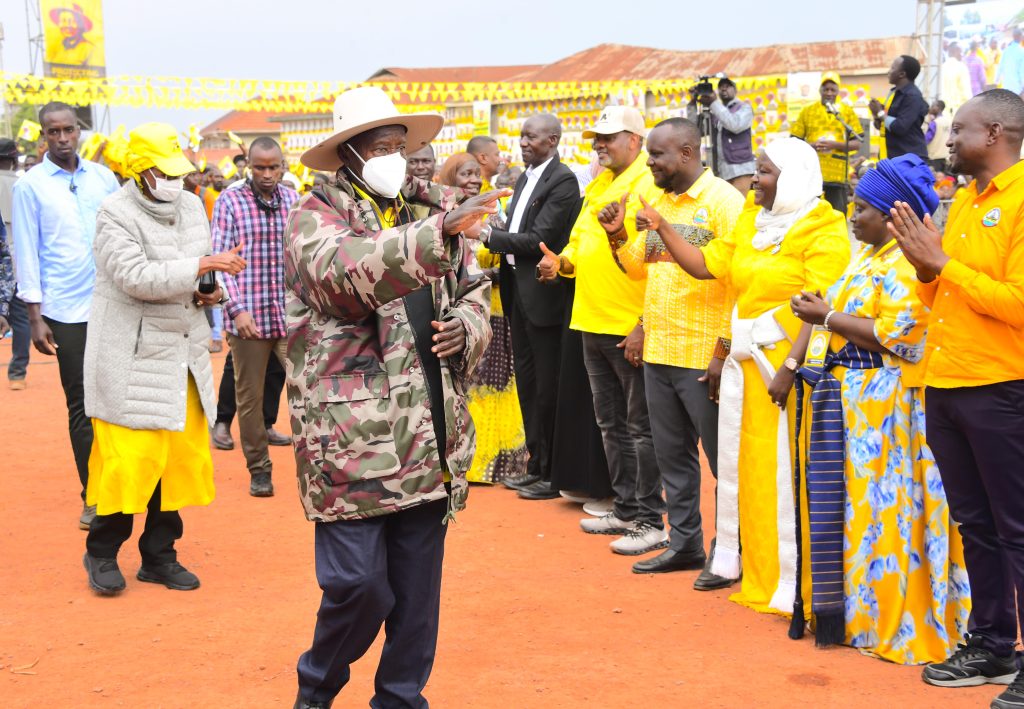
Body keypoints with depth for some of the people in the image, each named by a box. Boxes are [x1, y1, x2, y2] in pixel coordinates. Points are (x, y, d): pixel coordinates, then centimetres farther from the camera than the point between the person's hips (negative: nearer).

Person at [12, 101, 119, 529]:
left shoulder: (103, 177, 8)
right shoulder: (31, 185, 0)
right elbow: (27, 252, -1)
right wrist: (35, 317, -5)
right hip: (67, 312, -2)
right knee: (82, 404, 3)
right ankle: (94, 497, 12)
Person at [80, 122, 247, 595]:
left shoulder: (191, 206, 11)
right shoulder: (116, 214, -12)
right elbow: (135, 276, -25)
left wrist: (204, 294, 1)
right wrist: (201, 266, -27)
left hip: (184, 351, 7)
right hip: (131, 356, -7)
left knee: (184, 455, 7)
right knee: (129, 457, -7)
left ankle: (159, 555, 20)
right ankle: (101, 552, 13)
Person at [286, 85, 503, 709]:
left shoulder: (434, 208, 14)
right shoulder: (316, 214, -3)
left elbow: (474, 291, 23)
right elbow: (345, 271, -25)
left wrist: (466, 328, -1)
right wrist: (435, 234, -38)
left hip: (431, 433, 5)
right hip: (352, 434, -5)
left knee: (418, 583, 10)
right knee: (357, 582, -4)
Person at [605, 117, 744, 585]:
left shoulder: (724, 201, -11)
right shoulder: (655, 200, 12)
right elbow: (640, 265, 18)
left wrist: (725, 351, -18)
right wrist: (618, 236, -1)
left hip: (704, 356, -7)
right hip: (658, 352, 8)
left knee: (721, 456, 3)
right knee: (672, 454, 15)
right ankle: (685, 544, 26)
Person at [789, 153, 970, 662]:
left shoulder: (906, 265, -13)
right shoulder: (867, 258, 17)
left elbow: (895, 335, -21)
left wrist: (827, 317, -16)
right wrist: (822, 311, 5)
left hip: (880, 404, -9)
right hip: (843, 396, 10)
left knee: (877, 506, -3)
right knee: (839, 503, 12)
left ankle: (887, 621, 7)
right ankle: (848, 608, 22)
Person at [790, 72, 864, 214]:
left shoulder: (847, 112, 7)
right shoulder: (807, 111, 8)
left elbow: (857, 143, 3)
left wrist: (834, 145, -12)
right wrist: (810, 145, -12)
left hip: (838, 174, 0)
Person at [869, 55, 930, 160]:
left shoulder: (912, 96, -14)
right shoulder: (894, 93, 15)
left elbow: (900, 127, -23)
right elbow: (882, 126, 20)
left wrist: (880, 113, -10)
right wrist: (877, 115, -2)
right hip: (892, 156, 10)